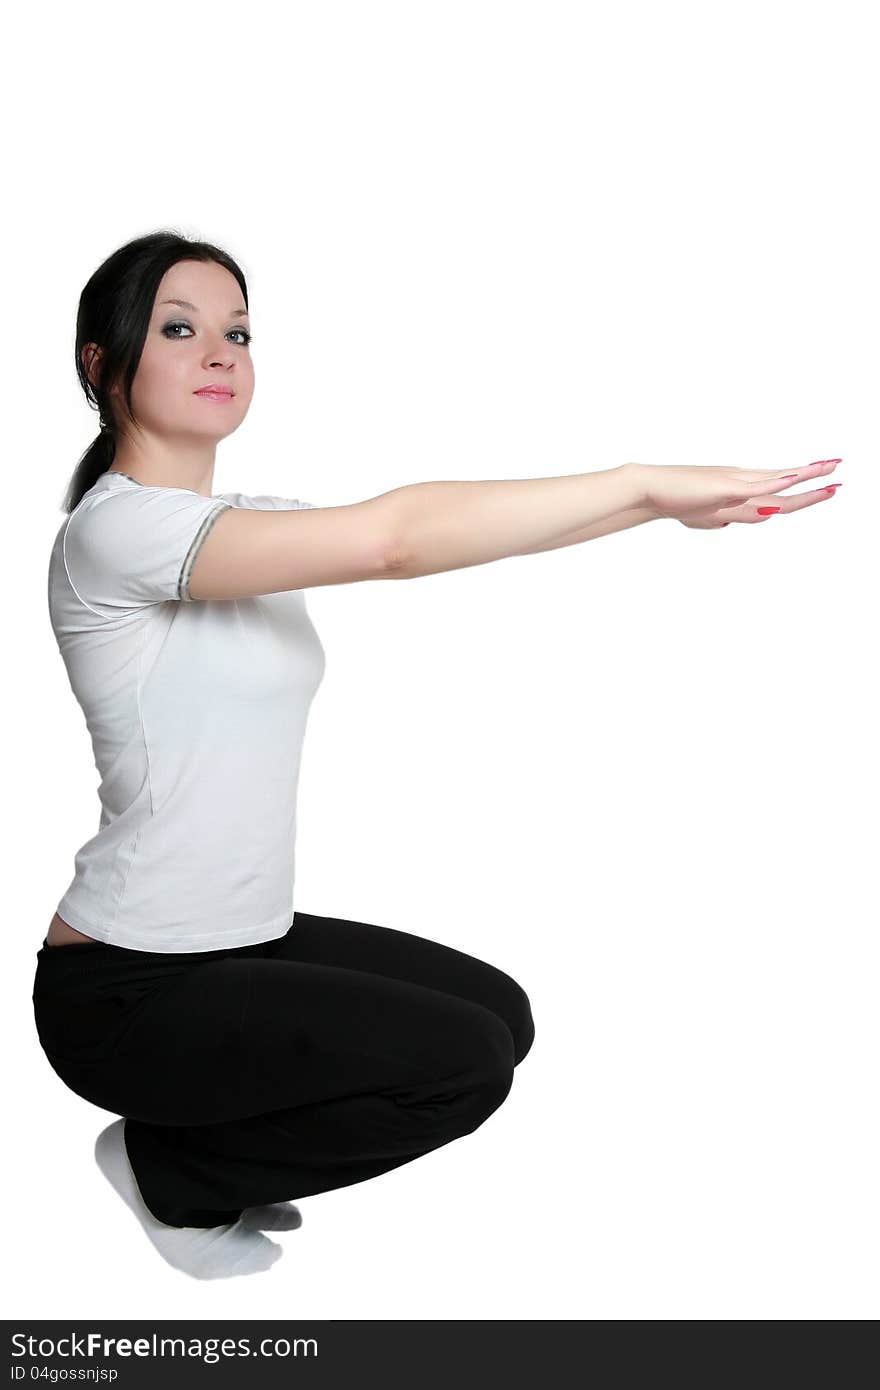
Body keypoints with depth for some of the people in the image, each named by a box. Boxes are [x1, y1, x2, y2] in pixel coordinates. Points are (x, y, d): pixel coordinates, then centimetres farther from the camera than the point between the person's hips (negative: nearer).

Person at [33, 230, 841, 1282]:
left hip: (245, 940, 9)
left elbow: (418, 533, -1)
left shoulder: (242, 523, 9)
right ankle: (172, 1170, 6)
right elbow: (391, 537, -32)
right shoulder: (116, 526, -19)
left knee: (499, 1012, 9)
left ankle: (191, 1145, 18)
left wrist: (662, 500, -10)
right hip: (127, 990, -9)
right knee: (461, 1062, -15)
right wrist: (647, 483, -28)